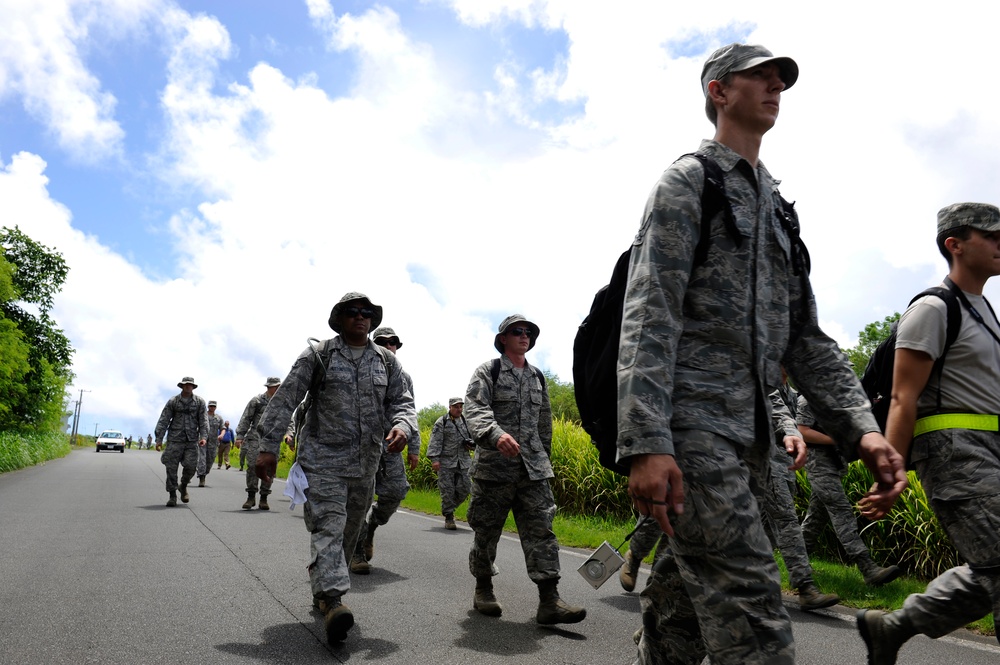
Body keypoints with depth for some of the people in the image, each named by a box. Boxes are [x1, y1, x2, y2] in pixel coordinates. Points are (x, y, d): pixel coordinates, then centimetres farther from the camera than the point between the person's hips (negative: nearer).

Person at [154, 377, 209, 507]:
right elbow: (163, 421, 2)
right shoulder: (172, 401, 3)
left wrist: (203, 436, -12)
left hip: (192, 440, 0)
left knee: (191, 466, -5)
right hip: (175, 439, 0)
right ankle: (172, 496, 8)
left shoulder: (200, 402, 5)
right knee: (171, 468, -2)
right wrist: (159, 439, -4)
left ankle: (183, 487, 24)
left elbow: (203, 421, 0)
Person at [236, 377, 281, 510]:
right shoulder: (257, 400, 1)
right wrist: (240, 436, -6)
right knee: (252, 466, -10)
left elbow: (288, 421, 11)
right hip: (256, 438, -2)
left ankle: (264, 499, 7)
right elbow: (246, 419, 1)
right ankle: (251, 497, 1)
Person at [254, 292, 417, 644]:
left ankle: (321, 588, 34)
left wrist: (403, 426, -18)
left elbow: (402, 401, 6)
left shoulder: (387, 361, 7)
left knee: (349, 531, 15)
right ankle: (332, 600, -23)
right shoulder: (318, 355, -3)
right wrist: (268, 447, -10)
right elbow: (284, 400, -5)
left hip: (365, 462, 5)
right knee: (328, 525, -17)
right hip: (322, 457, -4)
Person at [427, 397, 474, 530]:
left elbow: (471, 436, 25)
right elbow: (435, 441, -9)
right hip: (446, 462, -5)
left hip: (462, 462, 5)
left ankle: (449, 507, 27)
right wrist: (434, 459, -19)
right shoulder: (441, 422, -2)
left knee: (464, 489, 3)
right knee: (448, 490, -4)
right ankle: (449, 518, 8)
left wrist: (470, 443, 1)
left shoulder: (465, 421, 14)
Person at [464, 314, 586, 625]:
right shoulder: (487, 371, 0)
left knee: (541, 527, -5)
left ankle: (549, 600, -6)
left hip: (533, 467, 4)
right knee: (487, 529, 6)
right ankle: (483, 590, 24)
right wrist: (496, 434, -35)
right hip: (494, 464, -4)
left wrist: (544, 457, 25)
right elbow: (474, 408, -17)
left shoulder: (537, 377, 18)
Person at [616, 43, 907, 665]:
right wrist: (646, 444, -24)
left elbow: (804, 335, 17)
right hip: (686, 424, -8)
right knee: (749, 611, -10)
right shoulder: (688, 181, 0)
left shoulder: (777, 210, 23)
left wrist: (862, 427, 2)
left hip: (737, 432, 8)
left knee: (684, 591, 14)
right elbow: (649, 317, -13)